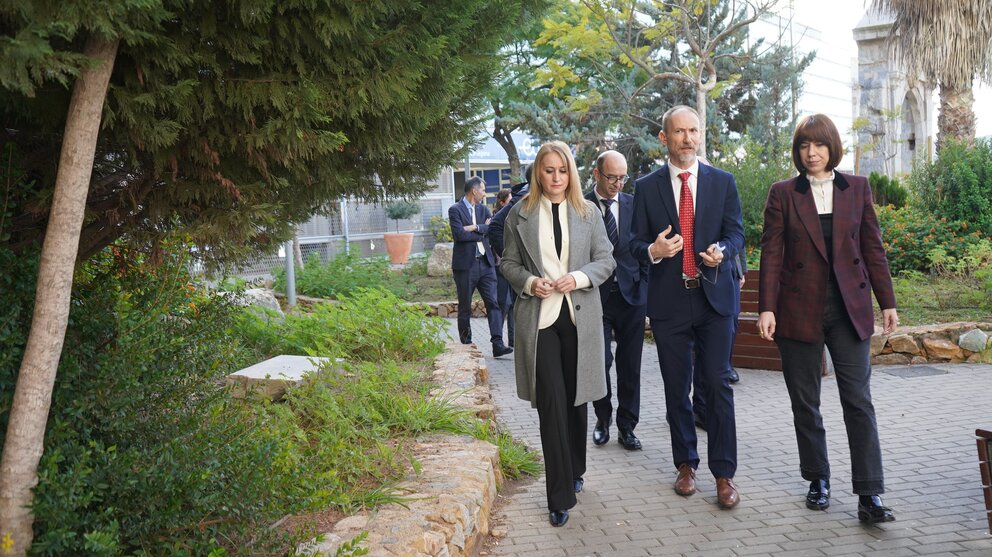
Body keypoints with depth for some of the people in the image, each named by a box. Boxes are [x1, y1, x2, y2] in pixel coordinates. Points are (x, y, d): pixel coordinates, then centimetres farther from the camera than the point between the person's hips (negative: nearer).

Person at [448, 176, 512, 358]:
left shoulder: (483, 209, 15)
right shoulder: (455, 210, -3)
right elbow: (459, 234, -16)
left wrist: (475, 227, -13)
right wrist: (483, 232, -8)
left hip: (486, 263, 5)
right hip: (465, 265, -4)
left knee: (493, 303, -5)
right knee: (465, 307, 6)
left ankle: (497, 344, -9)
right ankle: (466, 344, 20)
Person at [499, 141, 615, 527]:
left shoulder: (588, 212, 6)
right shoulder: (520, 214, 4)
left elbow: (606, 260, 5)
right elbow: (508, 263, 7)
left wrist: (579, 277, -13)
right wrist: (530, 282, -12)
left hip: (580, 316, 2)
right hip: (539, 318, -2)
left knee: (576, 398, 13)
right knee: (551, 402, -6)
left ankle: (575, 471, 36)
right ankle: (560, 496, 2)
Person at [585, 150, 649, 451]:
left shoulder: (635, 205, 6)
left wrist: (643, 287, 0)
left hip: (631, 295, 2)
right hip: (596, 297, -2)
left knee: (630, 366, 6)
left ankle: (626, 427, 19)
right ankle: (603, 420, 22)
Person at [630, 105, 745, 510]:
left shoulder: (722, 182, 6)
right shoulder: (646, 187, 4)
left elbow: (736, 233, 5)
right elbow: (637, 242, 4)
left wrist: (722, 250, -17)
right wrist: (654, 250, -18)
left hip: (714, 295, 0)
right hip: (669, 299, 1)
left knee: (718, 385, -2)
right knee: (676, 389, 10)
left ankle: (724, 473, 8)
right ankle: (685, 465, 25)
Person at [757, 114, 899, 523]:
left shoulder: (857, 189, 6)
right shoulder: (783, 193, 2)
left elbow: (872, 248, 8)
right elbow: (771, 254, -2)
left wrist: (887, 302, 5)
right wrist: (767, 307, -10)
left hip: (849, 308, 1)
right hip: (799, 309, 0)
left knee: (859, 401, -4)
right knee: (804, 403, 8)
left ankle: (869, 496, 0)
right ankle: (818, 481, 24)